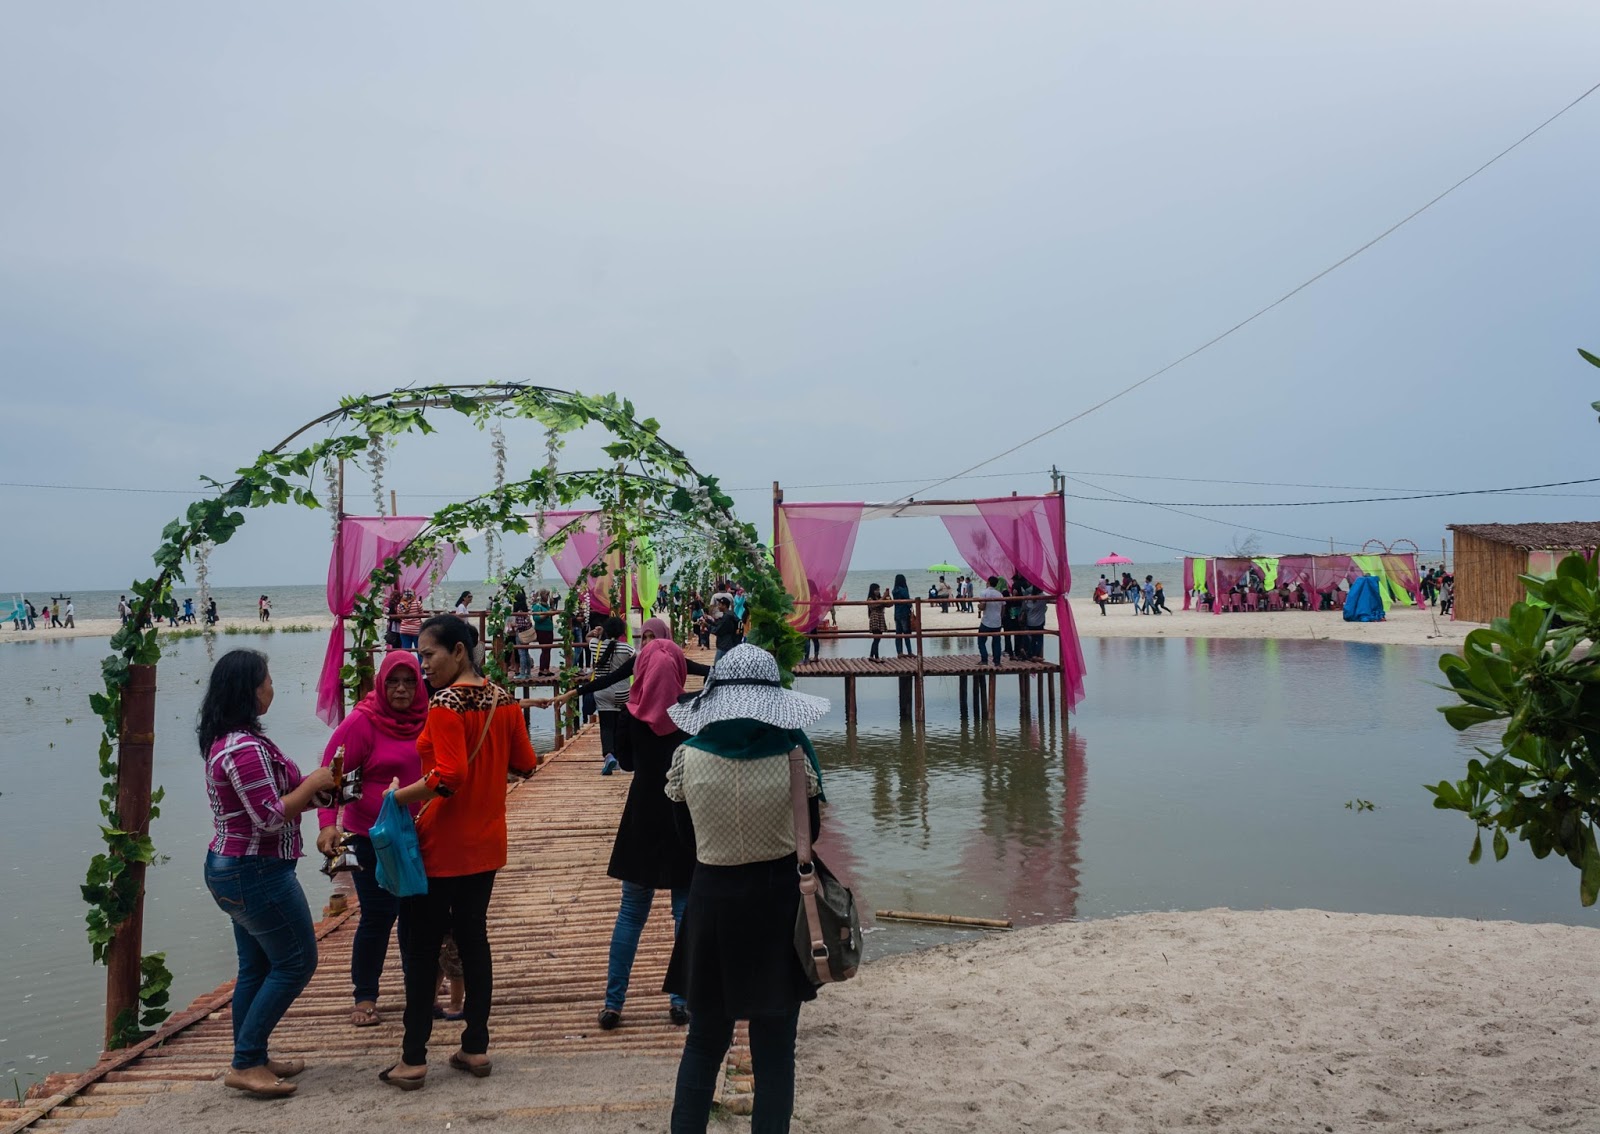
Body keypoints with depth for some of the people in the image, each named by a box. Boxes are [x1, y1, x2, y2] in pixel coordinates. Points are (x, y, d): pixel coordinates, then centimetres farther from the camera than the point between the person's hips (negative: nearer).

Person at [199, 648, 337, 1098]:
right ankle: (246, 1063, 5)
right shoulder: (246, 748, -24)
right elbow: (270, 818, -24)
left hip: (231, 868, 10)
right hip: (255, 873, -10)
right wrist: (311, 784, -13)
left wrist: (310, 789, 7)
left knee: (257, 966, 17)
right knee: (296, 961, 0)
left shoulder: (223, 740, 9)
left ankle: (252, 1059, 27)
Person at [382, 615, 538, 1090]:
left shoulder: (444, 704, -18)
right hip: (486, 845, 7)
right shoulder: (503, 700, 3)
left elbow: (448, 776, -27)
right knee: (474, 939, 14)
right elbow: (524, 764, 8)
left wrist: (396, 796, -18)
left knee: (421, 948, 5)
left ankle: (413, 1059, 12)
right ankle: (476, 1047, 20)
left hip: (440, 847, -7)